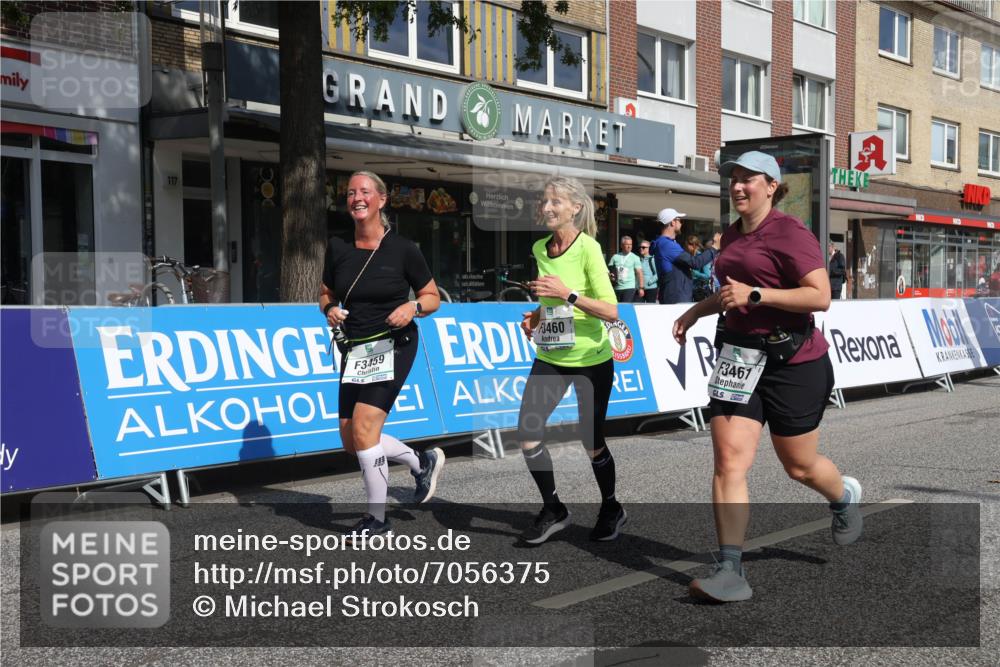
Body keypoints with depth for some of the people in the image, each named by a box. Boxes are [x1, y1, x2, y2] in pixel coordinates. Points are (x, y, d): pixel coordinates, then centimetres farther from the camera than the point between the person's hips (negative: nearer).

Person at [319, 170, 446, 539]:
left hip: (392, 346, -6)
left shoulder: (403, 249, -7)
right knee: (350, 442, 8)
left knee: (363, 429, -16)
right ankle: (422, 462, 33)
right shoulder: (338, 247, 4)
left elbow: (433, 297, 1)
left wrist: (412, 307, -19)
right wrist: (330, 309, -6)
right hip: (354, 349, 6)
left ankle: (377, 518, 0)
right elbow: (326, 294, 16)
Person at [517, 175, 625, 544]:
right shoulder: (539, 248, 4)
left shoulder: (588, 248, -16)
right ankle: (553, 510, 14)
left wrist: (567, 294, -28)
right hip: (550, 358, 5)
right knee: (527, 435, -5)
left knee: (592, 443, 5)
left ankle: (611, 510, 31)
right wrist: (535, 317, 1)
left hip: (591, 360, -5)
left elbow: (611, 311, -20)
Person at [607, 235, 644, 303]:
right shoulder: (615, 257, 10)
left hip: (629, 287, -4)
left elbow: (639, 273, -2)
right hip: (617, 287, 4)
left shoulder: (635, 258, 2)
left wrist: (641, 288, -9)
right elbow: (609, 270, 13)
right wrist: (610, 276, -10)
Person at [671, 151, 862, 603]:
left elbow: (820, 296, -21)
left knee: (800, 466, 10)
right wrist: (696, 311, 24)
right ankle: (730, 572, -9)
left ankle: (845, 496, 46)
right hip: (740, 357, 6)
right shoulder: (732, 236, 13)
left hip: (794, 363, -6)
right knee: (729, 460, -8)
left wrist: (754, 295, -25)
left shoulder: (790, 233, -12)